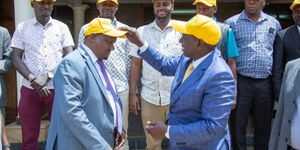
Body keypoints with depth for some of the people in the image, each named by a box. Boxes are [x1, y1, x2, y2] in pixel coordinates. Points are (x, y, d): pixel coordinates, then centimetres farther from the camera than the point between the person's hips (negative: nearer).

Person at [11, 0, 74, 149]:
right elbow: (16, 58, 2)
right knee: (29, 137, 7)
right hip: (30, 89, 0)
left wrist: (47, 76, -12)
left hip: (57, 89, 0)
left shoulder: (62, 27, 4)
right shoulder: (22, 28, 5)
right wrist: (32, 79, -12)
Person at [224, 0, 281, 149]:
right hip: (241, 81, -2)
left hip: (265, 83, 3)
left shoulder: (274, 23, 10)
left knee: (264, 126, 12)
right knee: (237, 126, 6)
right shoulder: (232, 23, 0)